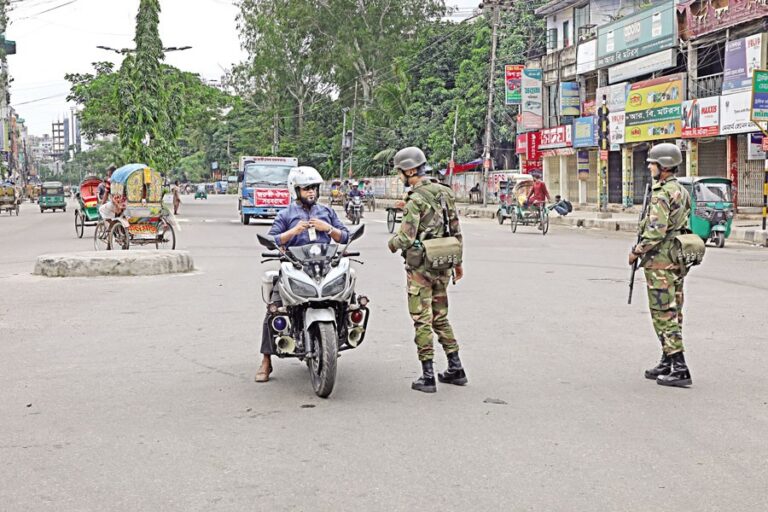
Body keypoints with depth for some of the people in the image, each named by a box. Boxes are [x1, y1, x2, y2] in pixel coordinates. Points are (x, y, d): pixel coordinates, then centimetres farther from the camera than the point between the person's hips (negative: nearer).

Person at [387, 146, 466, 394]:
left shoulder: (415, 200, -17)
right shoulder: (445, 193, 6)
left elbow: (405, 239, -22)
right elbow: (456, 230, 11)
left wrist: (391, 243, 1)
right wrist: (458, 261, 20)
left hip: (420, 268, -7)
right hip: (442, 265, 7)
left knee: (422, 321, 0)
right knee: (440, 317, 18)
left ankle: (427, 377, 2)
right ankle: (455, 369, 21)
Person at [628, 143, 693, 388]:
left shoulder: (661, 193, -17)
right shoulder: (682, 191, 14)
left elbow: (656, 230, -25)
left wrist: (637, 251, -13)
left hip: (660, 261, -10)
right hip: (677, 260, 10)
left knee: (664, 315, -7)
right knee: (673, 313, 13)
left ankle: (679, 369, -8)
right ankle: (667, 363, 22)